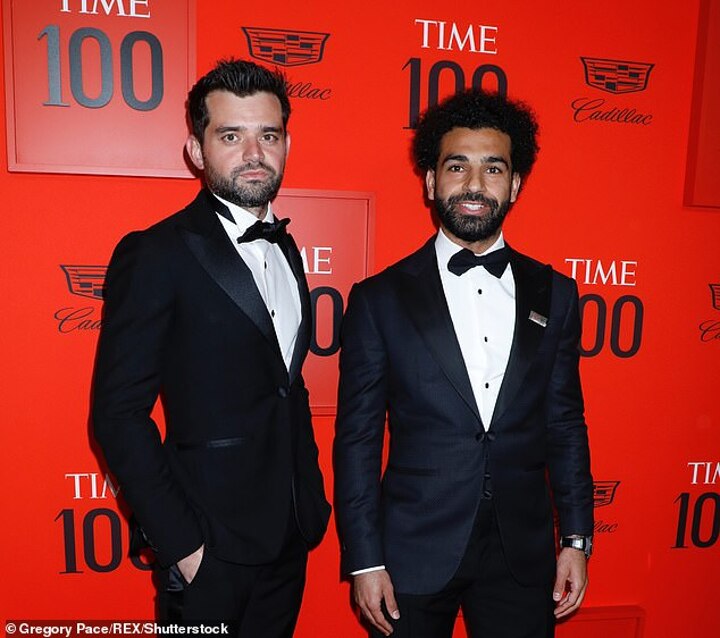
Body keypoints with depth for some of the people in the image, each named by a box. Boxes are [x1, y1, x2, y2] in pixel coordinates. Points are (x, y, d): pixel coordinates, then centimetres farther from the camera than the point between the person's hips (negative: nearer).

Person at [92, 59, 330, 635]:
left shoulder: (284, 250, 8)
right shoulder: (157, 254, -14)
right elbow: (119, 415, -15)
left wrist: (312, 500, 8)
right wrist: (180, 543, -16)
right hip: (210, 549, -6)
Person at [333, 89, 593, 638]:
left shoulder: (554, 294, 2)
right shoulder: (380, 298, -7)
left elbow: (566, 423, 6)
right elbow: (357, 438, -6)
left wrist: (577, 539, 5)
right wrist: (364, 561, -6)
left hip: (523, 551, 3)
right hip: (413, 552, -2)